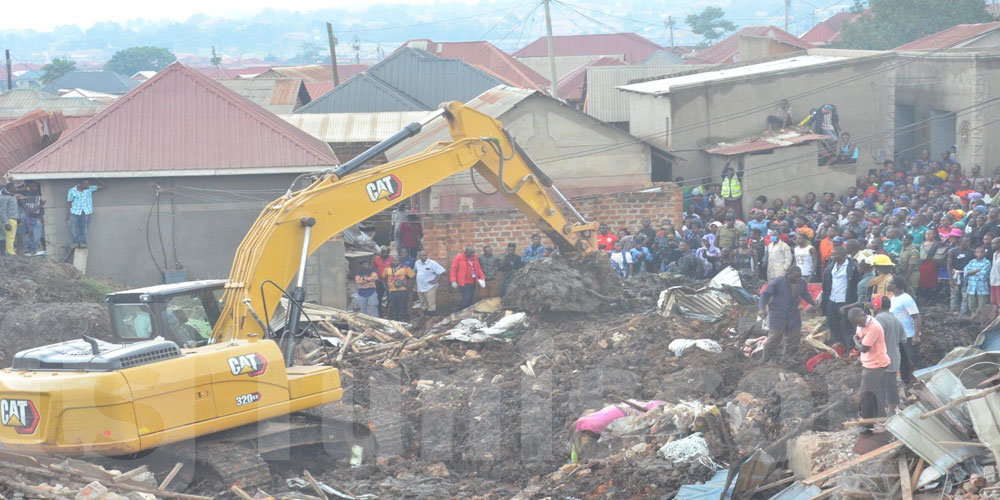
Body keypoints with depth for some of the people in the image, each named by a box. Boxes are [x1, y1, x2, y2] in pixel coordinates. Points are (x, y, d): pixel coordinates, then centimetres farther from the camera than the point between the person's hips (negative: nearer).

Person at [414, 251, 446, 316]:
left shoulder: (432, 263, -13)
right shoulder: (417, 263, 7)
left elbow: (441, 271, -13)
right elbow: (415, 271, 24)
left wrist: (435, 280, -14)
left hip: (430, 288, -7)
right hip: (420, 288, 7)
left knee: (431, 305, -6)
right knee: (423, 304, 17)